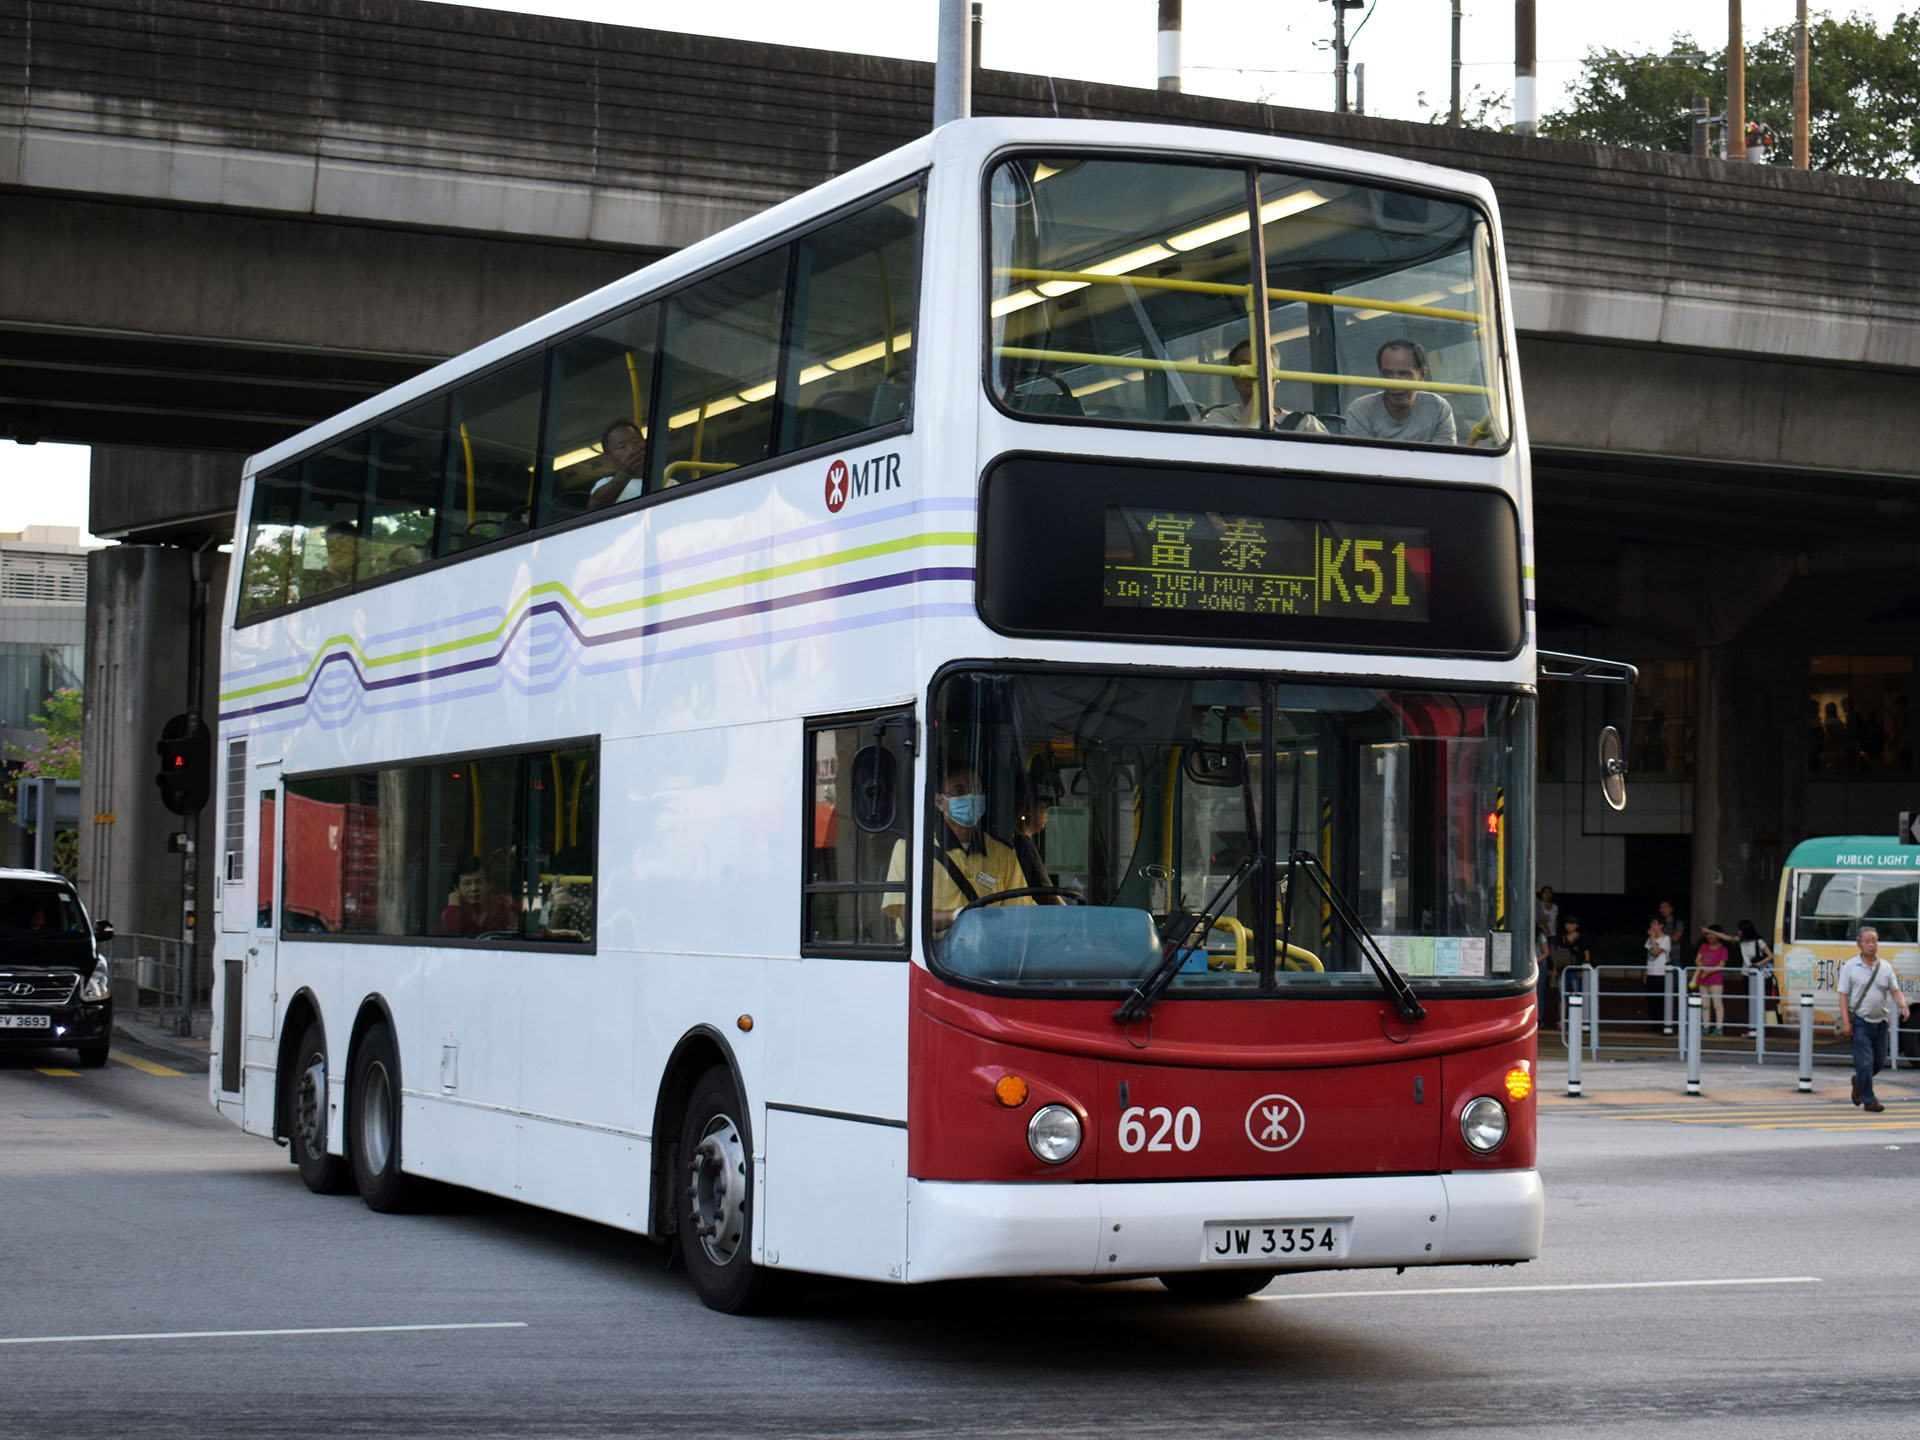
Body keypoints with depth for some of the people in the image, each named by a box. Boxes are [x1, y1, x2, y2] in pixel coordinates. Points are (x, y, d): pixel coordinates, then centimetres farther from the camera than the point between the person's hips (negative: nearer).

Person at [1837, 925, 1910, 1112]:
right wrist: (1846, 1022, -13)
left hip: (1880, 1022, 4)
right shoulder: (1850, 967, -2)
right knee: (1865, 1061, -8)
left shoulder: (1885, 967, 8)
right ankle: (1868, 1100, 0)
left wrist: (1903, 1006, -15)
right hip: (1860, 1021, -4)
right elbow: (1843, 996, -4)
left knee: (1879, 1061, 10)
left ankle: (1859, 1081, 37)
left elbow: (1895, 990, 7)